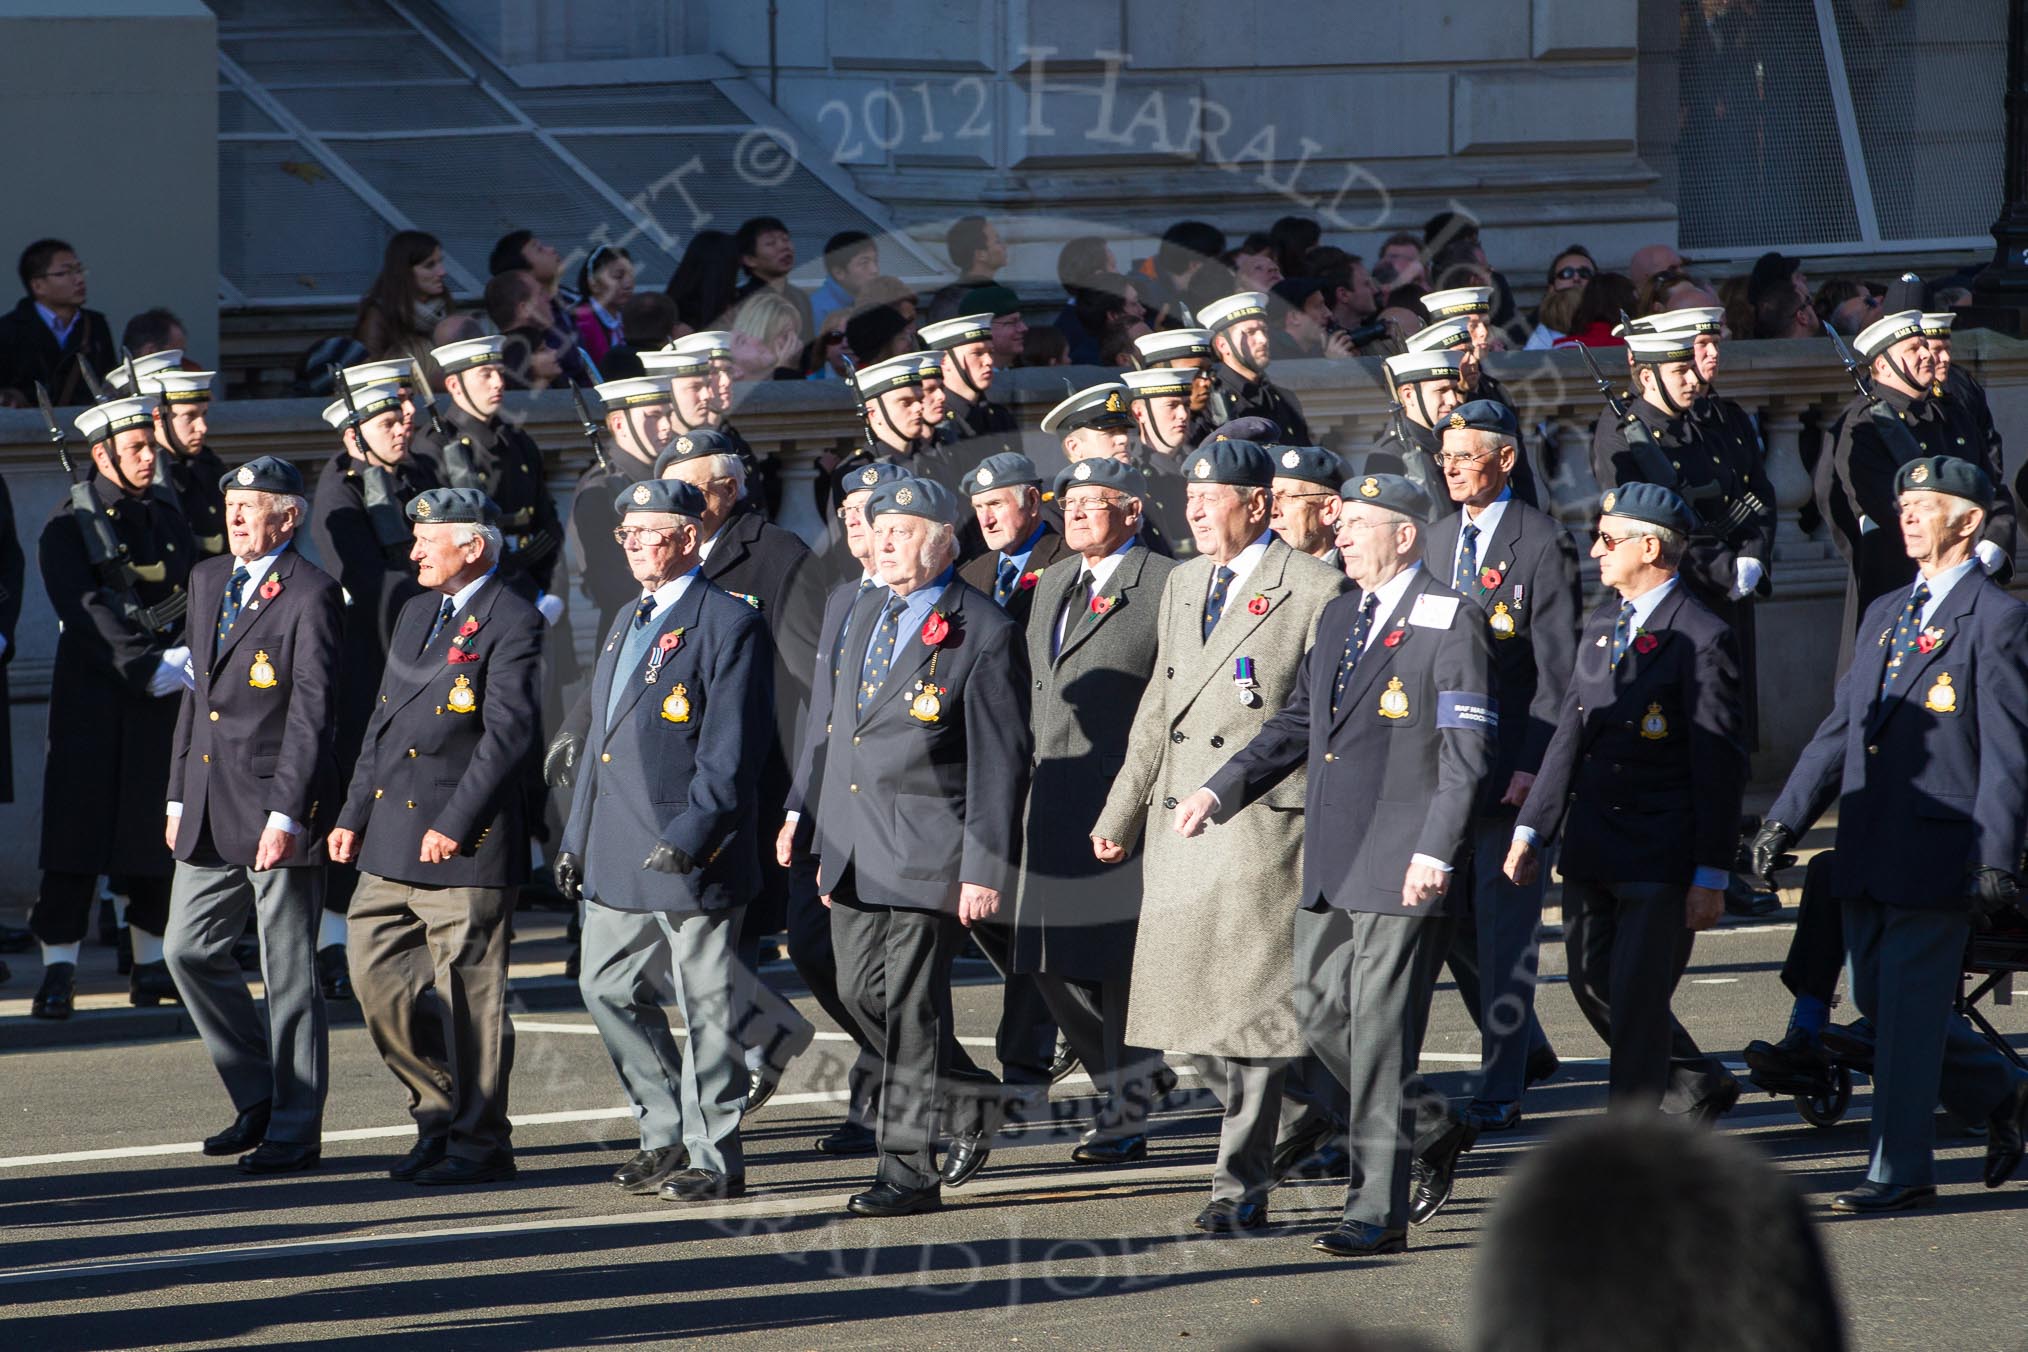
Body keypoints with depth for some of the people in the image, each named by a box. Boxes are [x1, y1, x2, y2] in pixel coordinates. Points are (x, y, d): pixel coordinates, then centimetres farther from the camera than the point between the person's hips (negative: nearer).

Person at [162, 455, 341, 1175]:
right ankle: (258, 1096, 21)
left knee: (288, 973, -1)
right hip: (210, 806, 8)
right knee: (189, 950, 6)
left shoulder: (310, 594, -11)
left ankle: (295, 1129, 7)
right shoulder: (209, 580, 14)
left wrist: (286, 814, -20)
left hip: (276, 803, -8)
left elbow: (312, 712, -15)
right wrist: (179, 796, 16)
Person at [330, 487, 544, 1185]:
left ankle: (478, 1143, 5)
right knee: (376, 974, 7)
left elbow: (510, 732, -16)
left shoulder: (512, 624, -9)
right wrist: (354, 814, 15)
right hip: (393, 840, 8)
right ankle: (439, 1110, 21)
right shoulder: (416, 614, 17)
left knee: (469, 994, -3)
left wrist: (454, 824, -20)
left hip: (464, 842, -8)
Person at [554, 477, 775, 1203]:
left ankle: (715, 1160, 4)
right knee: (609, 988, 10)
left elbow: (731, 749, -14)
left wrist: (691, 836, -21)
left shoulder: (727, 623, -8)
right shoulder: (628, 624, 19)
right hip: (617, 857, 9)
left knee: (707, 1006, -2)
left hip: (690, 855, -9)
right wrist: (577, 838, 18)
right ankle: (667, 1135, 22)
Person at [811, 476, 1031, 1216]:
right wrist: (828, 841, 18)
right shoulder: (867, 613, 15)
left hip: (927, 845, -8)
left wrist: (987, 869, -15)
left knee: (912, 1003, -7)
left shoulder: (984, 634, -9)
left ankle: (910, 1170, -1)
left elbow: (1001, 761, -11)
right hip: (857, 844, 8)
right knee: (862, 989, 9)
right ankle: (971, 1103, 28)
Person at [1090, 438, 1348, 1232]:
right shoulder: (1182, 586, 17)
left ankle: (1242, 1187, -1)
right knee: (1191, 1015, 7)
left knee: (1249, 1010, -6)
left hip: (1262, 827, -7)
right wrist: (1119, 815, 24)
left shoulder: (1314, 592, -6)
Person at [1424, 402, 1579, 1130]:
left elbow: (1558, 668, -12)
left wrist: (1532, 764, -19)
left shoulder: (1543, 542, -8)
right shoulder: (1441, 537, 13)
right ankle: (1525, 1047, 29)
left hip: (1512, 762, -7)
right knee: (1453, 920, 10)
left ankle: (1500, 1089, 3)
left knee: (1503, 926, -3)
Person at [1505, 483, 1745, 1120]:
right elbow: (1570, 734, 15)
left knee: (1636, 996, -4)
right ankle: (1698, 1088, 32)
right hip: (1592, 847, 8)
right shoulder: (1601, 624, 12)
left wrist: (1711, 875, -15)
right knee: (1593, 985, 13)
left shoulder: (1703, 639, -12)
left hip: (1660, 856, -8)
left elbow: (1720, 767, -13)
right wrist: (1532, 830, 9)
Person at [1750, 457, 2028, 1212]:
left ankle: (1900, 1171, 3)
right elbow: (1841, 727, 19)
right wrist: (1786, 817, 12)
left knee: (1909, 1007, -5)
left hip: (1938, 852, -8)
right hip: (1868, 852, 8)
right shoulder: (1886, 614, 17)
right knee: (1879, 1000, 11)